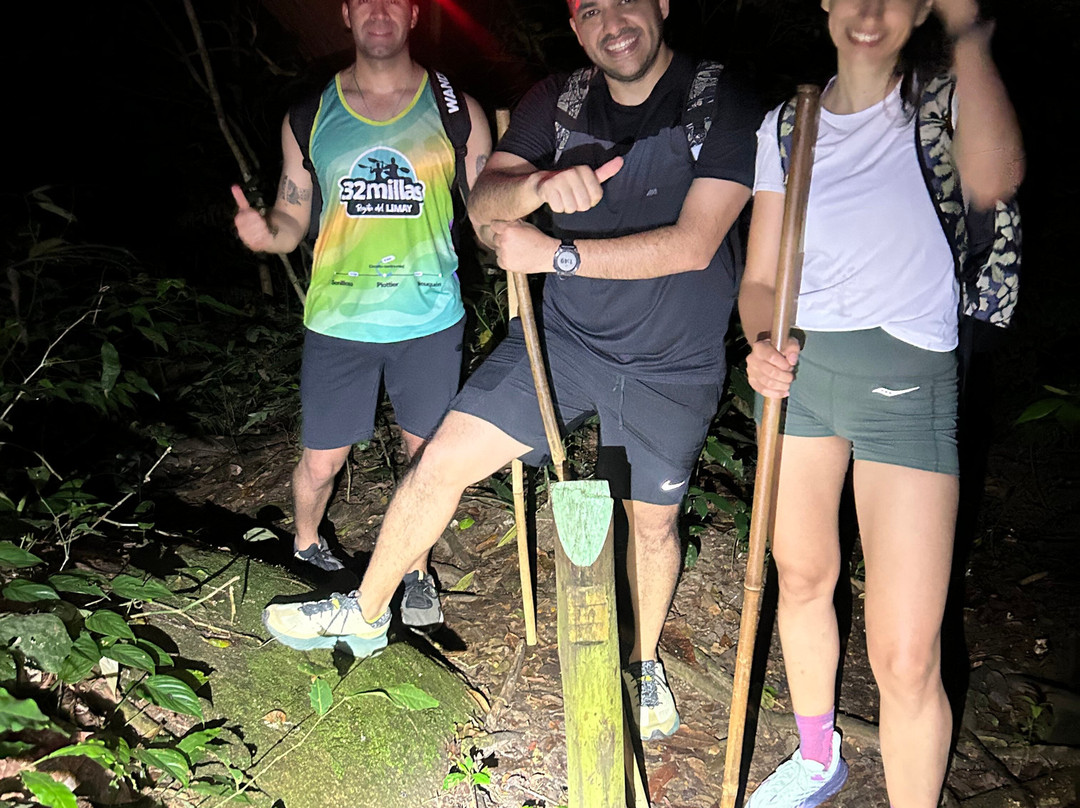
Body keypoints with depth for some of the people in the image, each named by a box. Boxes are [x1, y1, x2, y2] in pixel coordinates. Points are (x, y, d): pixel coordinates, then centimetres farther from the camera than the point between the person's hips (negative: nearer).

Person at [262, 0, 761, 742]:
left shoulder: (723, 103, -14)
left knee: (653, 520, 13)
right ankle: (366, 615, 20)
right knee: (440, 463, -2)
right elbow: (482, 204, -10)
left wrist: (554, 254, -22)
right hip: (564, 336, 3)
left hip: (671, 367, -2)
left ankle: (644, 664, 41)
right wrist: (539, 185, -34)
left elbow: (692, 244, -23)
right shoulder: (558, 100, -1)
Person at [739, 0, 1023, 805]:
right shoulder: (787, 125, 7)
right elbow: (761, 278, 7)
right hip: (799, 368, 4)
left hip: (906, 381, -4)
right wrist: (763, 344, -13)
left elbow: (993, 180, -28)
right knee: (803, 578, 19)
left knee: (905, 658, -9)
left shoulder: (942, 101, -4)